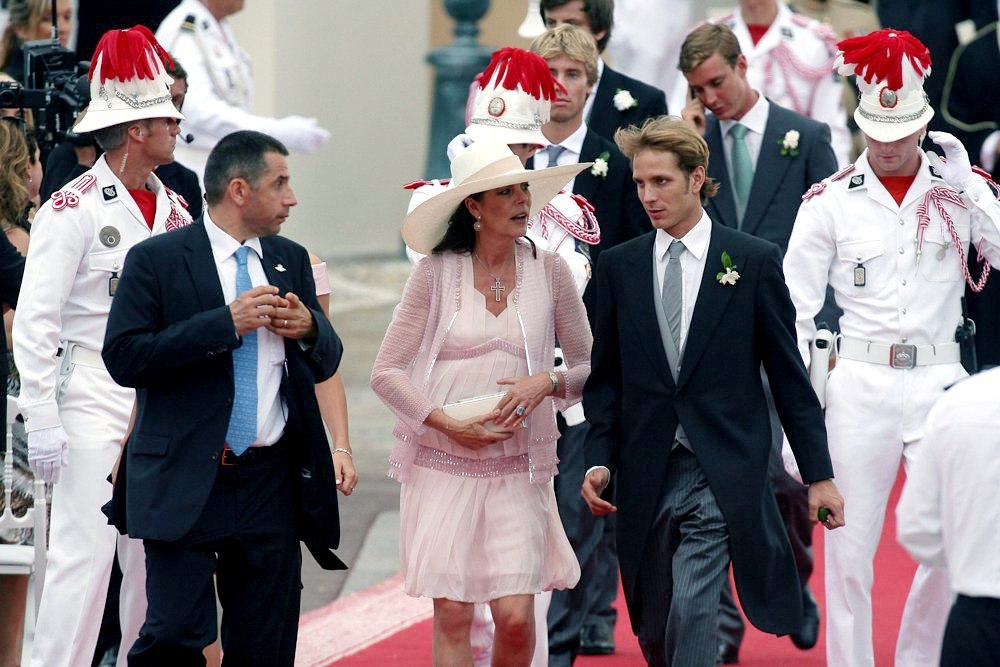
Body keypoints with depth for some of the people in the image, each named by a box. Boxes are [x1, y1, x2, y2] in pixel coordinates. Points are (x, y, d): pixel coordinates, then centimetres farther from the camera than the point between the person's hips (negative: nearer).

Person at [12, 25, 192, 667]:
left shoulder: (174, 209, 11)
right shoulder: (75, 207, -9)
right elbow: (36, 320, -12)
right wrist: (42, 422, -16)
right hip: (93, 400, -6)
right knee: (85, 555, -9)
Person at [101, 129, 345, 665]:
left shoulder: (291, 260, 14)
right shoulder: (155, 260, -3)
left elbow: (325, 364, 18)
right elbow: (124, 358, -14)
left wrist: (309, 329, -6)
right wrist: (226, 324, -18)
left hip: (272, 484, 5)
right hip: (184, 484, -5)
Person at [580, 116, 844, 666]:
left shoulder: (754, 261, 0)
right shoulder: (618, 266, 8)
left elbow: (789, 375, 2)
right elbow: (605, 374, 12)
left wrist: (818, 474, 1)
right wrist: (600, 460, -2)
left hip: (724, 475, -3)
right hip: (646, 477, 3)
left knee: (692, 611, -18)